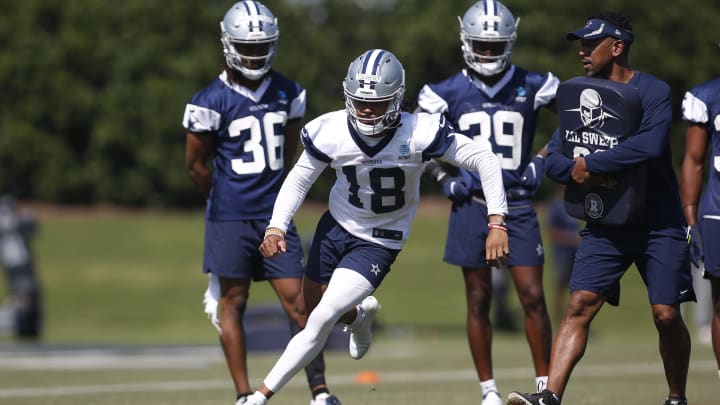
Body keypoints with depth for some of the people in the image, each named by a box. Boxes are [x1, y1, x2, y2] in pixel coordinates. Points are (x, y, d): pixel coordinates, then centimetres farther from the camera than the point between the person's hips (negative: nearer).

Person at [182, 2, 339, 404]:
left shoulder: (289, 94, 4)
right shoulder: (211, 102, -9)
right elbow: (196, 164, 1)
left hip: (275, 214, 3)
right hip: (231, 219, -3)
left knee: (296, 302, 0)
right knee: (233, 303, 3)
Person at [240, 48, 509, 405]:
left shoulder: (419, 134, -28)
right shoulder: (330, 132, -20)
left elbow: (483, 159, -22)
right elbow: (299, 179, -4)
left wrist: (497, 223, -27)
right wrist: (276, 227, -17)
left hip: (378, 243, -4)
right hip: (335, 226, 4)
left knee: (321, 321, -14)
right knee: (312, 309, 19)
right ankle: (360, 315, 53)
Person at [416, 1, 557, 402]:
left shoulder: (533, 86, -1)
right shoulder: (448, 92, 0)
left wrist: (542, 160, 4)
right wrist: (444, 178, 1)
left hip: (518, 206, 0)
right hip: (472, 206, 0)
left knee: (533, 297, -4)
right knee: (479, 301, 4)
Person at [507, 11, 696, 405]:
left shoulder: (651, 92, -13)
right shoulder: (577, 92, 6)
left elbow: (650, 144, -30)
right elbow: (553, 158, 5)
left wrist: (590, 164, -22)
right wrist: (578, 173, -17)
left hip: (657, 224, -4)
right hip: (604, 225, 4)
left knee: (666, 315, -3)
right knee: (579, 305, -8)